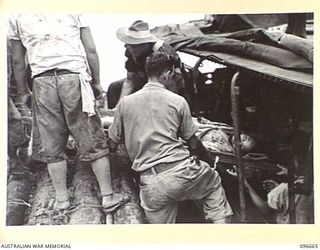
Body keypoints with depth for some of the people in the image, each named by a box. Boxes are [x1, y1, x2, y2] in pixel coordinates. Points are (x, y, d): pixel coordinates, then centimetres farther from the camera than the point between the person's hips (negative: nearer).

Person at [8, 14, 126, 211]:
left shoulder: (16, 16, 14)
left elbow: (17, 61, 13)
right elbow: (91, 51, 6)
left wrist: (22, 92, 22)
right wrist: (96, 82, 13)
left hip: (42, 81, 1)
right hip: (74, 77, -1)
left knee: (51, 145, 11)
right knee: (93, 141, 5)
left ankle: (61, 199, 17)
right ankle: (108, 196, 11)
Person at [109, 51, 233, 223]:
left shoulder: (125, 103, 8)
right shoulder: (178, 101, 4)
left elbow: (112, 146, 14)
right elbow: (194, 145, 11)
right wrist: (210, 160, 31)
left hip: (150, 185, 2)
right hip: (181, 173, -1)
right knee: (213, 180, 30)